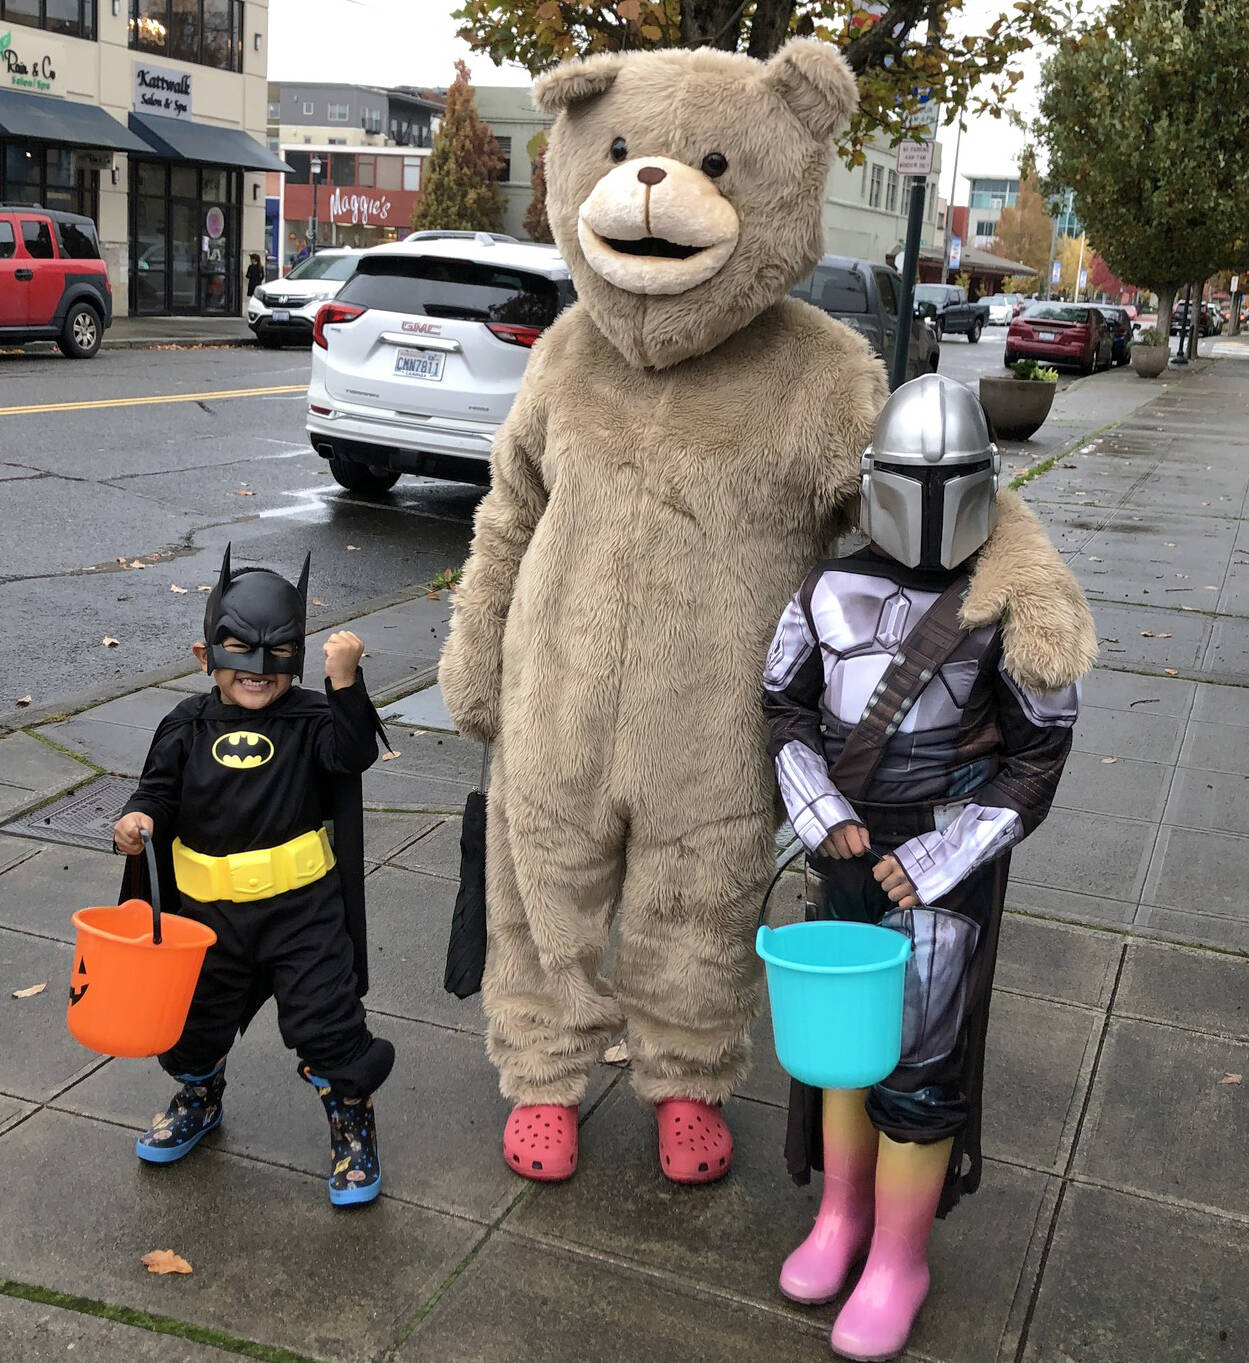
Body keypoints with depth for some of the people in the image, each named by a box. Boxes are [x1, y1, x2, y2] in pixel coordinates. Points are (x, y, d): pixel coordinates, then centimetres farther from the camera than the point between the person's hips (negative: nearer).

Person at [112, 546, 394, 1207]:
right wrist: (139, 816, -15)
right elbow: (160, 788, 7)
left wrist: (345, 683, -36)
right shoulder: (188, 727, 2)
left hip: (301, 904, -3)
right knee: (198, 1012, 21)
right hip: (208, 909, 3)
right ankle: (199, 1098, 50)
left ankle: (352, 1125, 20)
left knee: (327, 1018, -2)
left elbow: (354, 751, -23)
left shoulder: (310, 718, -6)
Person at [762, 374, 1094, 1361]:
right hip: (847, 850, 4)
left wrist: (938, 861, -12)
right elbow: (787, 710, 7)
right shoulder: (832, 593, -4)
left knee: (920, 1056, 1)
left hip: (949, 858, -3)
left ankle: (899, 1259, 20)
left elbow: (1039, 751, -7)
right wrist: (821, 816, -9)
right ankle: (843, 1210, 36)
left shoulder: (1011, 610, -13)